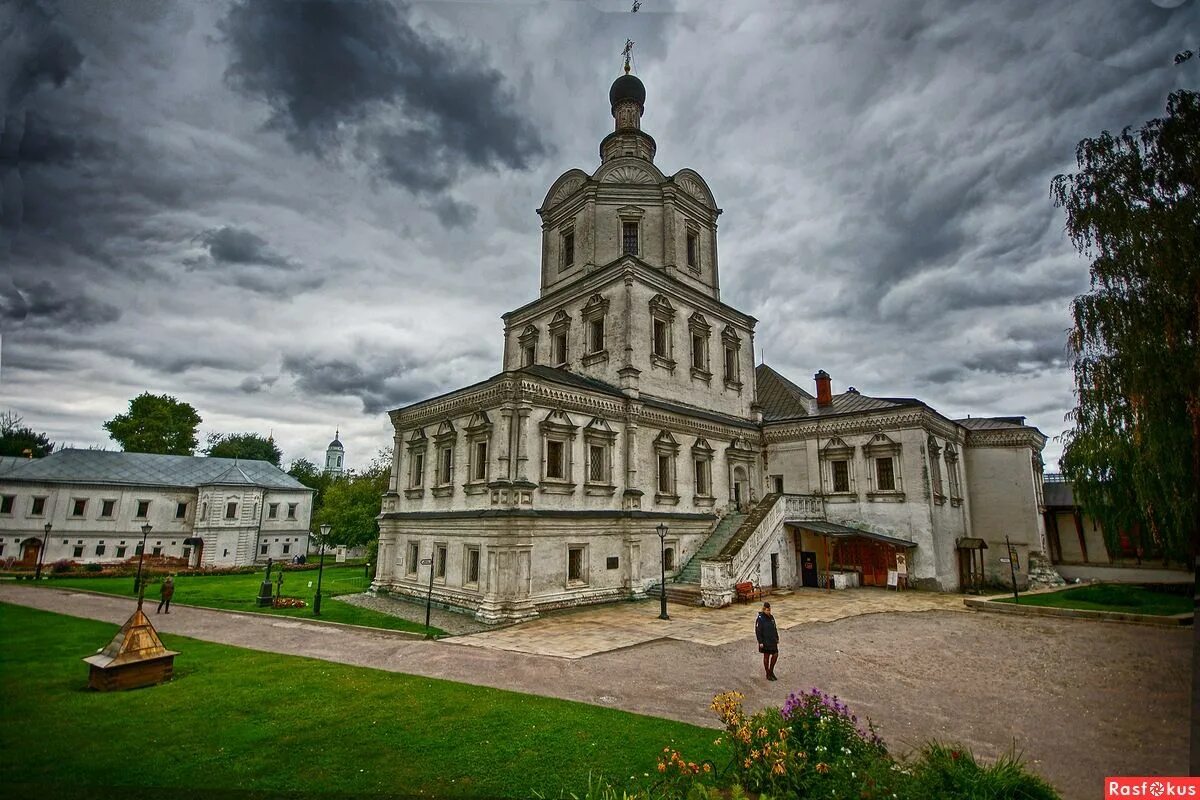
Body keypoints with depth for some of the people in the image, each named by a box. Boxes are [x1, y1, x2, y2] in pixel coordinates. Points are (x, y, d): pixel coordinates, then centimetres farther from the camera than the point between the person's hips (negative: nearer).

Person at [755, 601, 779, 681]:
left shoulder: (771, 617, 5)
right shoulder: (760, 619, -16)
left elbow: (774, 628, 14)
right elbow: (758, 631, -16)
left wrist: (777, 638, 14)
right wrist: (760, 642, -17)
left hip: (773, 640, 6)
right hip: (765, 641, -6)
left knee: (775, 655, 7)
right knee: (766, 656, 5)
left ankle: (771, 671, 27)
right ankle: (768, 674, 19)